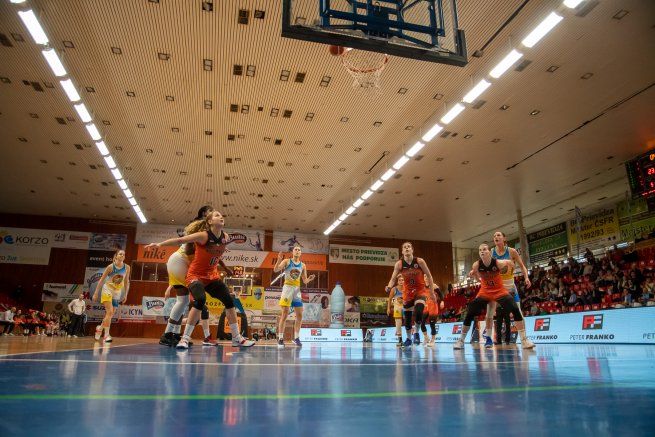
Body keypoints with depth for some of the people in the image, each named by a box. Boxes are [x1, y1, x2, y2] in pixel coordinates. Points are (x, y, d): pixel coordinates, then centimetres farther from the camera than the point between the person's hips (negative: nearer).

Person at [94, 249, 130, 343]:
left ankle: (99, 328, 36)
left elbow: (126, 282, 6)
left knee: (111, 314, 9)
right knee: (109, 311, -19)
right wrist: (96, 293, -7)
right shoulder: (111, 266, -13)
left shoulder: (127, 267, -4)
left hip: (118, 292, 4)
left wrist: (126, 295, 5)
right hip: (108, 289, -4)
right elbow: (101, 279, -6)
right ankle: (106, 335, -15)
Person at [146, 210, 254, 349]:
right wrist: (160, 244, -27)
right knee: (200, 300, -30)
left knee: (229, 301, -1)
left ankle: (236, 338, 11)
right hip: (195, 275, -6)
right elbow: (180, 240, -21)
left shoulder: (225, 237, -4)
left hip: (212, 275, 6)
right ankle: (185, 338, -17)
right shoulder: (203, 236, -22)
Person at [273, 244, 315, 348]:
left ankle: (296, 337, 18)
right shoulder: (286, 261, -2)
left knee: (299, 315, 5)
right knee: (285, 314, -8)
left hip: (297, 290, 5)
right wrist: (279, 260, -32)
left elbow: (305, 281, 13)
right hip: (287, 288, -5)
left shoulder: (303, 265, 10)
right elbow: (275, 270, -16)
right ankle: (280, 338, -2)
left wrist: (309, 279, -9)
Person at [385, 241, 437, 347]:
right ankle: (409, 338, 29)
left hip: (420, 290, -2)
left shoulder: (419, 261, -14)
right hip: (407, 292, 2)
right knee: (407, 316, 6)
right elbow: (393, 278, -13)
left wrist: (432, 292, -5)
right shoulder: (399, 264, -11)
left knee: (418, 312, -23)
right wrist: (389, 287, -35)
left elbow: (429, 276, -5)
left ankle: (416, 333, 5)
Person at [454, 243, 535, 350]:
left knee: (516, 310, -21)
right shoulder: (476, 265, -19)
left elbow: (510, 262, 1)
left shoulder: (498, 263, -23)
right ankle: (461, 340, 6)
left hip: (499, 291, -1)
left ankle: (524, 340, -11)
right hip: (485, 292, 1)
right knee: (469, 314, -8)